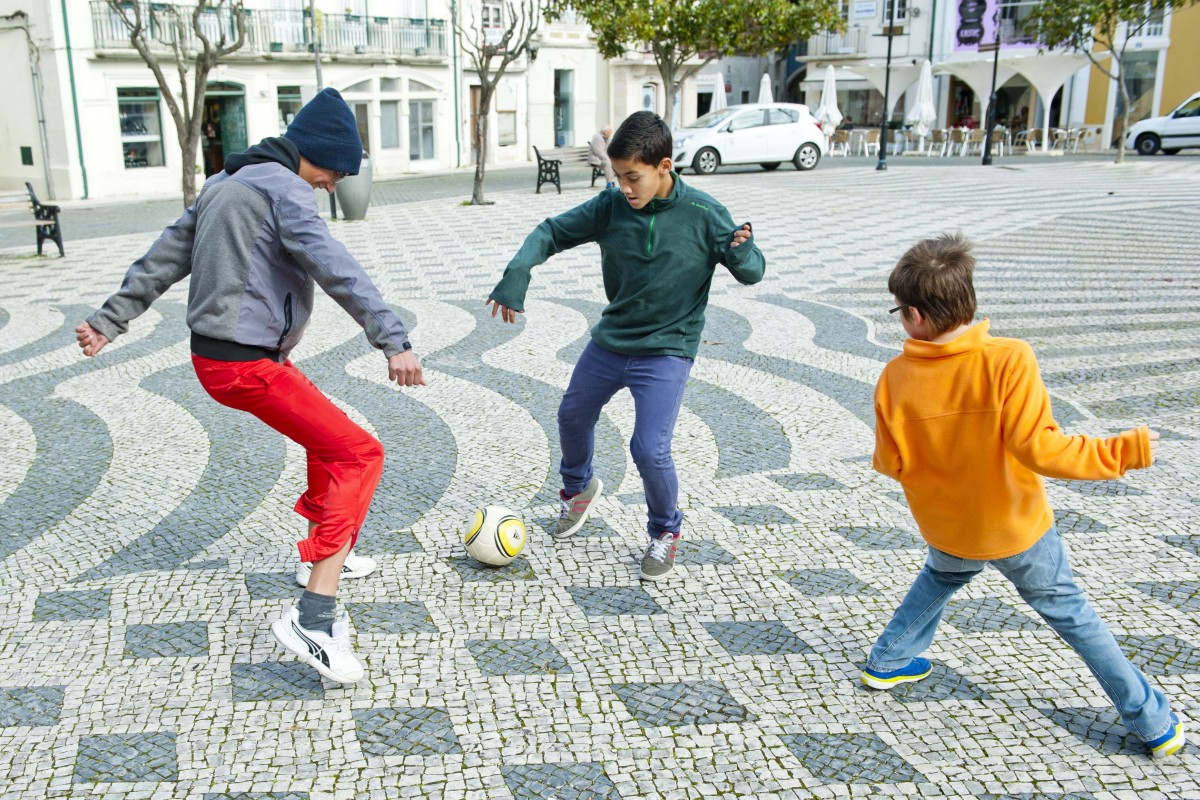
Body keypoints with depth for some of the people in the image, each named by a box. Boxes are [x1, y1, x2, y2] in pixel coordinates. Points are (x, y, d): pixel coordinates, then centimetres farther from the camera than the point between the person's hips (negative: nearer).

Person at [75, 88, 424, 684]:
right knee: (359, 455, -12)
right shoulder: (283, 188, -13)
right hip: (248, 365, -10)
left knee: (326, 432, 25)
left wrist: (110, 320, 23)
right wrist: (392, 339, -34)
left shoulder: (224, 184, 16)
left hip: (212, 356, 10)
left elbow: (164, 258, 19)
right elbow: (335, 268, -27)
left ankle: (322, 554, 38)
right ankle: (314, 619, -19)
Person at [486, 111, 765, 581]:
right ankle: (579, 488, 54)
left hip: (667, 350, -4)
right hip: (609, 341, 5)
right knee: (572, 417, 21)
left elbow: (752, 272, -9)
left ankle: (665, 532, 16)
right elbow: (553, 232, -2)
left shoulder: (702, 214, -17)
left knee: (650, 450, -14)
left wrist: (741, 252, -33)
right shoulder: (610, 207, -10)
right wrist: (517, 272, -19)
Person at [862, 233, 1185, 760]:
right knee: (1069, 612, 15)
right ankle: (1153, 722, 25)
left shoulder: (895, 379, -17)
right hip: (1018, 529, -2)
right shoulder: (1009, 360, -26)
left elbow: (891, 463, -9)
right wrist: (1125, 451, -19)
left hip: (947, 531, 2)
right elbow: (1039, 448, -30)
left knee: (939, 579, 33)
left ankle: (888, 661, 41)